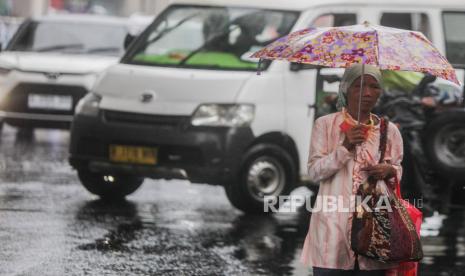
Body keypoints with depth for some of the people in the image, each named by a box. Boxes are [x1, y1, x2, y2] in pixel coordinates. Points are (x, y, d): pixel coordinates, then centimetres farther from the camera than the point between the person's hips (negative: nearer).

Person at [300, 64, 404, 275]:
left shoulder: (389, 130, 10)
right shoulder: (325, 125, 2)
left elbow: (398, 170, 19)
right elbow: (314, 171, -3)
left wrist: (389, 171, -5)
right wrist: (345, 146, -15)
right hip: (334, 222, -2)